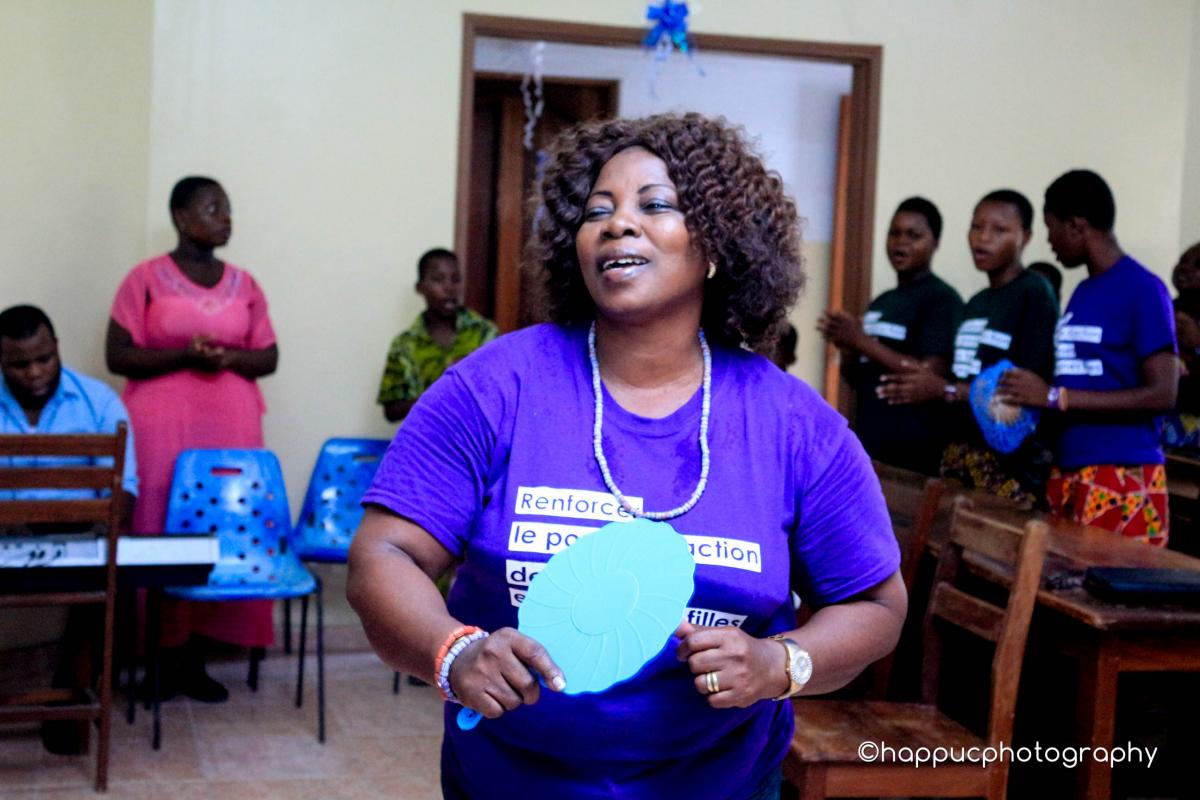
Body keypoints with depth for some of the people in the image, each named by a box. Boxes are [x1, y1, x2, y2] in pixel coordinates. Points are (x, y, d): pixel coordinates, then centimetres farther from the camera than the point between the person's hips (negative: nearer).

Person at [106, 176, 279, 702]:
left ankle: (193, 660, 8)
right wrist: (184, 355, -17)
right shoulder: (146, 279, -2)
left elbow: (269, 358, 11)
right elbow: (118, 357, -6)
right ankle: (156, 658, 5)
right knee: (159, 534, -5)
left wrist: (228, 358, -10)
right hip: (163, 427, -4)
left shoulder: (244, 285, 11)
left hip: (231, 426, 4)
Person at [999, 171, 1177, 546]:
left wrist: (1055, 396, -17)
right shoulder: (1082, 293, 15)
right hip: (1067, 471, 7)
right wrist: (1029, 400, 1)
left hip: (1122, 477, -7)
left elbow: (1162, 394, -15)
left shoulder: (1143, 290, -9)